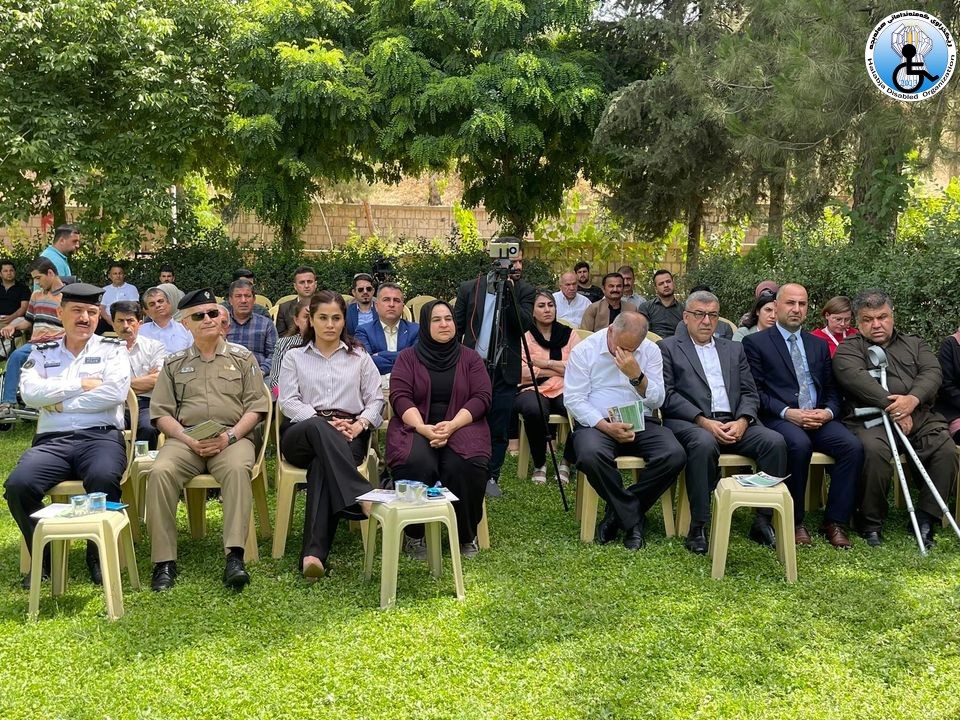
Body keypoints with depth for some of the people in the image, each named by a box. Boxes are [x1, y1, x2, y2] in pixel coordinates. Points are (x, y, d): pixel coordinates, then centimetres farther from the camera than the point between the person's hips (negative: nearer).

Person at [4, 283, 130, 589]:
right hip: (52, 440, 2)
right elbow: (30, 393, 0)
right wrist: (82, 384, -3)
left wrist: (60, 402, -3)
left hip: (101, 436, -2)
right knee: (17, 485, -26)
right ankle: (42, 557, -2)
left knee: (104, 478, -36)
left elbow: (115, 392, -6)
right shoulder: (43, 352, 19)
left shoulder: (112, 350, 13)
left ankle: (98, 556, -11)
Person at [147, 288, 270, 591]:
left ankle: (235, 556, -40)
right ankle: (164, 562, -26)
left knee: (237, 468, -36)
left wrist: (229, 437, -9)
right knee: (161, 472, -31)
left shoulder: (242, 357, 16)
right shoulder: (174, 364, 19)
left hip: (233, 437, -1)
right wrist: (189, 441, -7)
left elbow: (256, 406, 8)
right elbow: (161, 412, 11)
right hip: (184, 438, 2)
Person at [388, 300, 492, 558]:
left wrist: (452, 425, -16)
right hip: (416, 427, 0)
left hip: (461, 426, 1)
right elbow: (400, 397, -1)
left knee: (464, 467, -33)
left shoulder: (470, 358, 13)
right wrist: (423, 428, -19)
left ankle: (467, 536, -11)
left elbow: (482, 397, 1)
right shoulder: (407, 357, 11)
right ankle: (414, 535, -13)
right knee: (417, 465, -34)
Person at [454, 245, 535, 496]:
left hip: (504, 370, 0)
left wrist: (509, 292, -17)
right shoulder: (469, 288, 4)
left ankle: (491, 477, 17)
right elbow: (457, 328, 7)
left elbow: (525, 325, -11)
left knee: (499, 429, 3)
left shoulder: (524, 291, 3)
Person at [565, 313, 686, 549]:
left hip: (640, 422, 3)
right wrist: (607, 427, -20)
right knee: (590, 455, -37)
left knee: (675, 456, -25)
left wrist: (637, 376, -17)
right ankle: (633, 520, -17)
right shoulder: (584, 350, -2)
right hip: (597, 422, -3)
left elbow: (656, 401, 2)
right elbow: (573, 399, -7)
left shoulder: (651, 351, 6)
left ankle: (619, 512, -10)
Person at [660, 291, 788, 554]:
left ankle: (763, 521, -15)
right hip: (689, 423, -4)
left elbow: (750, 394, 17)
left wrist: (742, 421, -6)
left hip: (733, 423, 5)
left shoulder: (734, 349, 24)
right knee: (704, 443, -38)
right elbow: (667, 395, -2)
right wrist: (703, 421, -14)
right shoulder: (668, 348, 11)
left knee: (775, 442, -22)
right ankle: (698, 527, -29)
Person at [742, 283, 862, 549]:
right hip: (779, 418, -4)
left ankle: (834, 522, -13)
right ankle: (795, 521, -18)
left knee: (853, 446, -23)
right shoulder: (755, 342, 6)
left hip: (819, 418, 5)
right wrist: (787, 412, -16)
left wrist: (828, 412, -4)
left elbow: (832, 390, 18)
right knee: (799, 444, -36)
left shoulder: (819, 345, 21)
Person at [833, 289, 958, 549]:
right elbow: (855, 377, -10)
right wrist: (891, 406, -22)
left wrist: (913, 399, -17)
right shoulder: (848, 348, 11)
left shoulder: (914, 344, 24)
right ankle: (870, 523, -15)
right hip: (870, 418, -4)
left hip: (920, 418, 4)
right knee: (873, 449, -34)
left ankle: (926, 520, -10)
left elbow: (932, 372, 5)